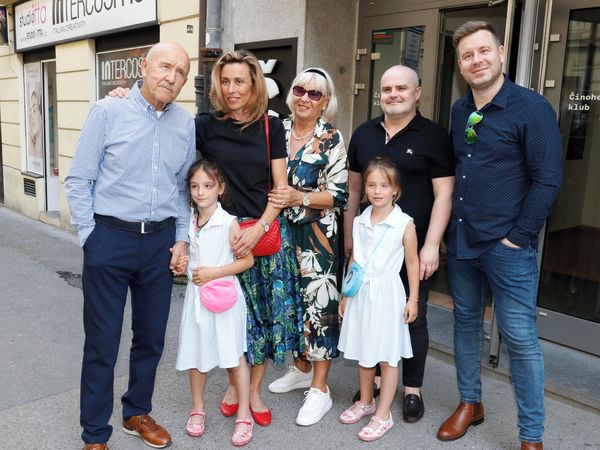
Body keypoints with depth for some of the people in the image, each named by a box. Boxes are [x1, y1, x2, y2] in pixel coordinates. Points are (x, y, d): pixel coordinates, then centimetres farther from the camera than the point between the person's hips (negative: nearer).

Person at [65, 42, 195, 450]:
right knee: (102, 342, 6)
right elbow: (79, 181, -4)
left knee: (151, 338, 15)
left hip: (161, 241, 4)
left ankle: (137, 412, 37)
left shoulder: (186, 124, 6)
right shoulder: (108, 112, -5)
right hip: (110, 237, -3)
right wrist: (91, 238, -7)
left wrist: (182, 239, 5)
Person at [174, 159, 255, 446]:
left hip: (223, 297, -6)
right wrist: (182, 263, 0)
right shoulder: (189, 223, 6)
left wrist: (214, 272, -18)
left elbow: (247, 260, -12)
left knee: (234, 356, 1)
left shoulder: (228, 223, -12)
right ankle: (198, 409, 33)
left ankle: (244, 416, 15)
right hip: (196, 296, 6)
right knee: (196, 354, 14)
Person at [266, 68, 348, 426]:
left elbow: (339, 195, -9)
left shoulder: (332, 140, -5)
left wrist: (299, 198, -20)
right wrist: (271, 197, -4)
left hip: (317, 236, -5)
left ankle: (320, 389, 9)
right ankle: (302, 368, 33)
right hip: (282, 231, 5)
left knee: (319, 303, -3)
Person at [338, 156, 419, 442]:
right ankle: (365, 402, 36)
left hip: (387, 293, -5)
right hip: (361, 292, 5)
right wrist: (346, 294, 14)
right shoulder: (360, 222, 4)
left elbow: (412, 262, -4)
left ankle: (383, 415, 17)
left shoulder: (404, 223, -9)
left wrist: (413, 299, -6)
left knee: (387, 357, 5)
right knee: (363, 352, 17)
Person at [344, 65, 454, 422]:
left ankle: (413, 389, 23)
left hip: (414, 246, -4)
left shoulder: (434, 136, -4)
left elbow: (444, 195, -7)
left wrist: (431, 245, -14)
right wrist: (349, 235, 11)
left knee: (412, 317, 7)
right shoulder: (364, 134, 9)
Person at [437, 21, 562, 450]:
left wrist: (517, 237, -13)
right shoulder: (459, 111, 9)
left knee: (520, 338, 1)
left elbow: (548, 180, -12)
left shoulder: (532, 107, -10)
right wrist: (449, 228, 11)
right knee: (466, 322, 16)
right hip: (460, 240, 6)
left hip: (507, 245, -6)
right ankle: (470, 403, 34)